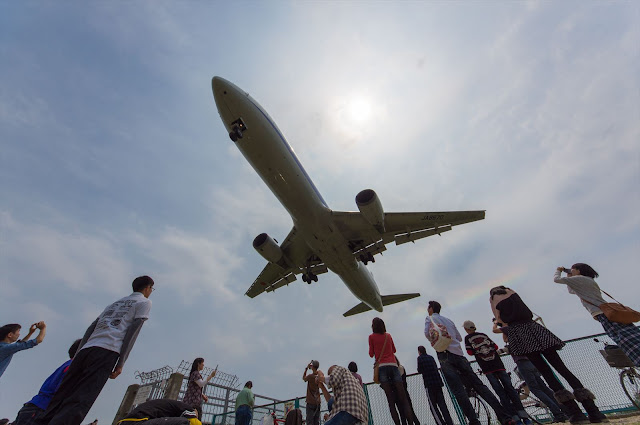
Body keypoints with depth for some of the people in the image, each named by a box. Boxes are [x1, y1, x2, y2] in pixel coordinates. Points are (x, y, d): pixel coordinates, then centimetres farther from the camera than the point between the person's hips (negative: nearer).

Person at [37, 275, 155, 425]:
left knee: (60, 398, 8)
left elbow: (91, 327, 23)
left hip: (85, 350, 7)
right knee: (78, 403, -13)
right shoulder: (145, 302, 8)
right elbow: (133, 330, -5)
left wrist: (77, 355, 21)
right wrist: (121, 363, -6)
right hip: (107, 352, -7)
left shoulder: (115, 303, 31)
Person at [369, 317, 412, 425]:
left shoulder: (372, 337, 4)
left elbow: (371, 354, 7)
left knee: (391, 400, -3)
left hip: (382, 367, -3)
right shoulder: (388, 336, 14)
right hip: (393, 365, 3)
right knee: (402, 397, 0)